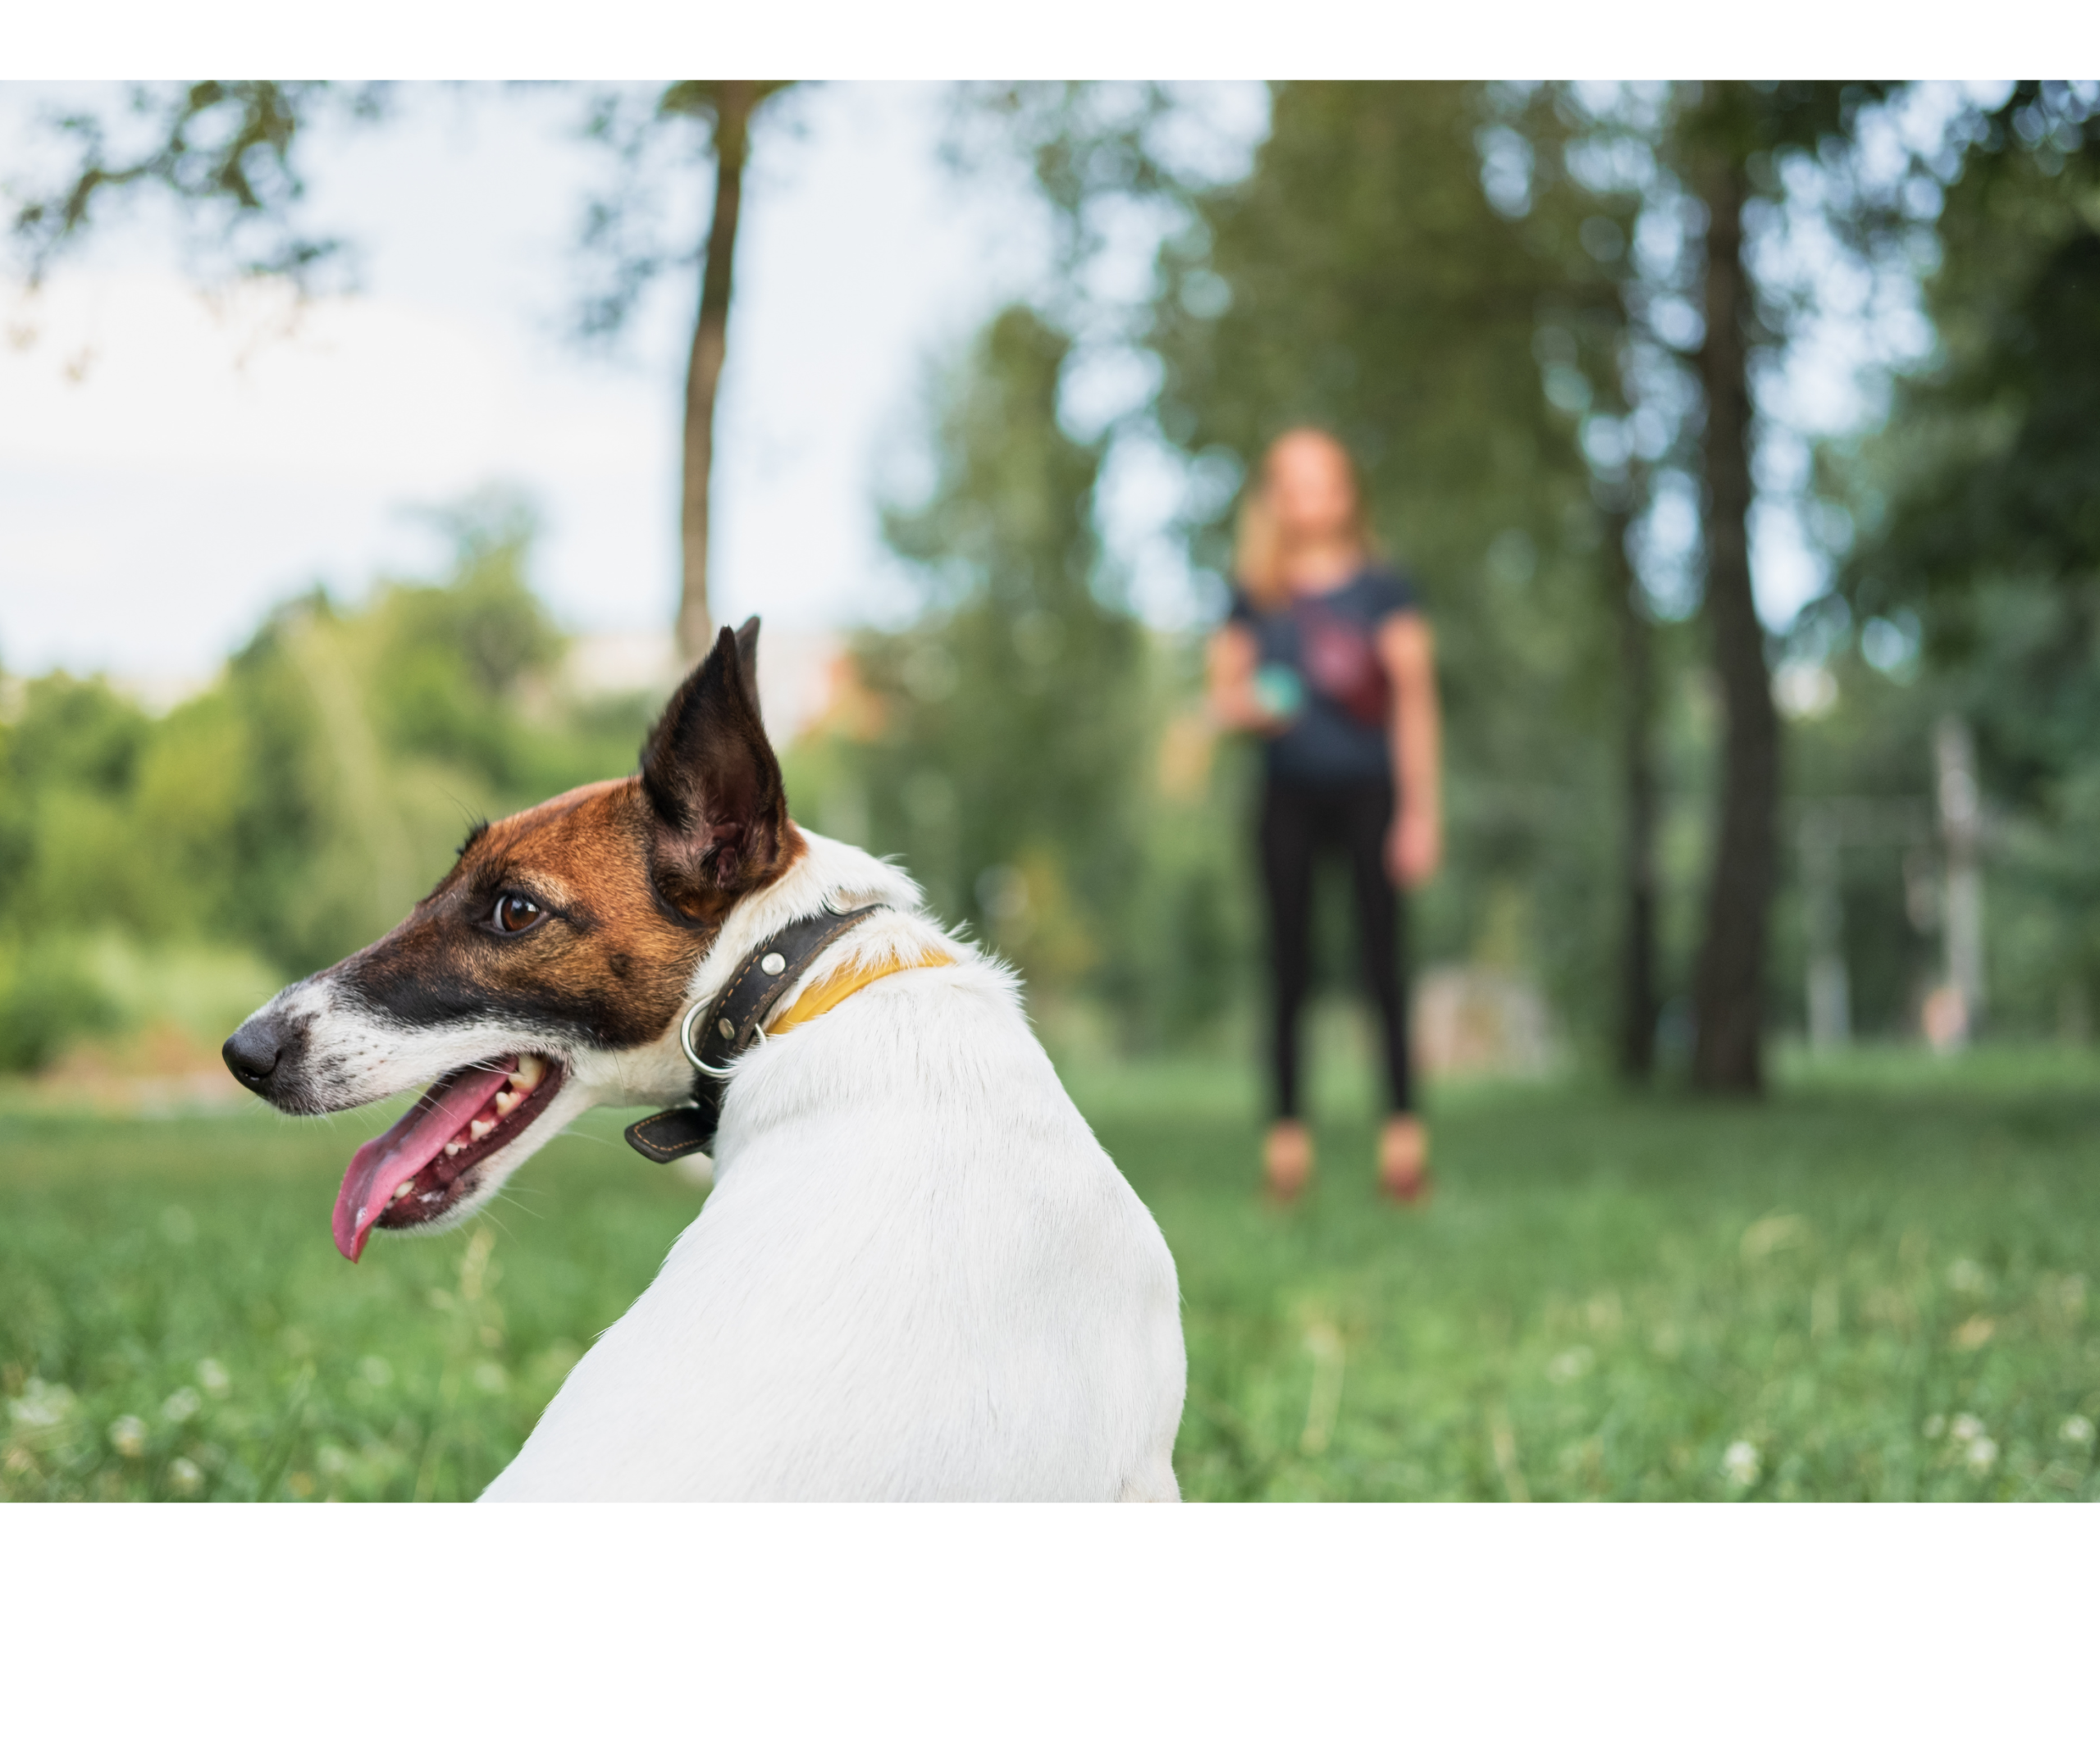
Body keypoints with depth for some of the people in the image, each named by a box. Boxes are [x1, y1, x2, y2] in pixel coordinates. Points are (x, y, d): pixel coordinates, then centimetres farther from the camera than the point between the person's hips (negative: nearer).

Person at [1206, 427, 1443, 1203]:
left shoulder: (1382, 589, 3)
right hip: (1289, 793, 2)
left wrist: (1421, 809, -4)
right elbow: (1224, 690, 14)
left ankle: (1403, 1122, -1)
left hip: (1368, 786, -2)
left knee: (1382, 955, -6)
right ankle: (1287, 1126, 6)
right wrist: (1248, 706, -10)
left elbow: (1415, 700, 2)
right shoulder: (1254, 599, 9)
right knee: (1289, 962, 2)